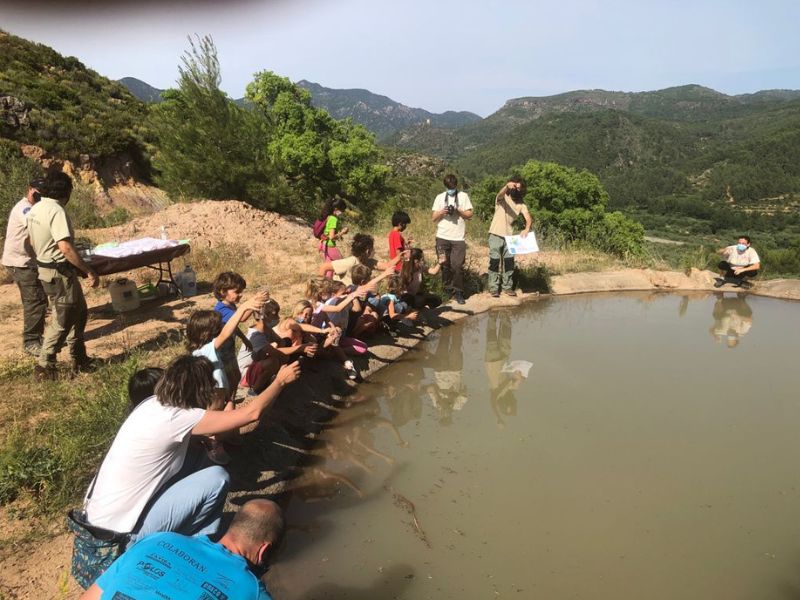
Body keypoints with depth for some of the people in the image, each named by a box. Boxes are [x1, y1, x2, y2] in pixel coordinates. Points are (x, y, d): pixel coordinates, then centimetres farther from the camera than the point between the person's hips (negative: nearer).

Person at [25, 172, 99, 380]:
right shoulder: (56, 211, -21)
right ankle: (44, 367, 11)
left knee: (79, 312, 18)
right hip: (60, 273, -10)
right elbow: (65, 247, -29)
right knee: (62, 320, 2)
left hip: (45, 268, 10)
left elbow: (33, 242, 18)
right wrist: (89, 271, -25)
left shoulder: (35, 209, 8)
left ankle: (79, 360, 25)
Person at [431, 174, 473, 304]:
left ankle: (458, 292, 4)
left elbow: (469, 214, 5)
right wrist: (442, 212, -11)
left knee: (457, 266, -5)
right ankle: (447, 290, 18)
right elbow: (434, 218, 8)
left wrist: (458, 210, -11)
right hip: (442, 237, 1)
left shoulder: (463, 196, 7)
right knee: (445, 265, 5)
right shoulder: (440, 197, 9)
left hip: (459, 237, -1)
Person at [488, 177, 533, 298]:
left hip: (509, 236, 4)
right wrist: (507, 186, -54)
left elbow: (529, 218, -8)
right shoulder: (502, 198, -6)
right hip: (496, 235, -4)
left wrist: (526, 229, -31)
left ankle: (507, 287, 15)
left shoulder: (521, 204, 5)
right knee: (494, 262, -1)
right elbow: (500, 194, -31)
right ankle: (493, 288, 5)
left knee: (509, 263, 5)